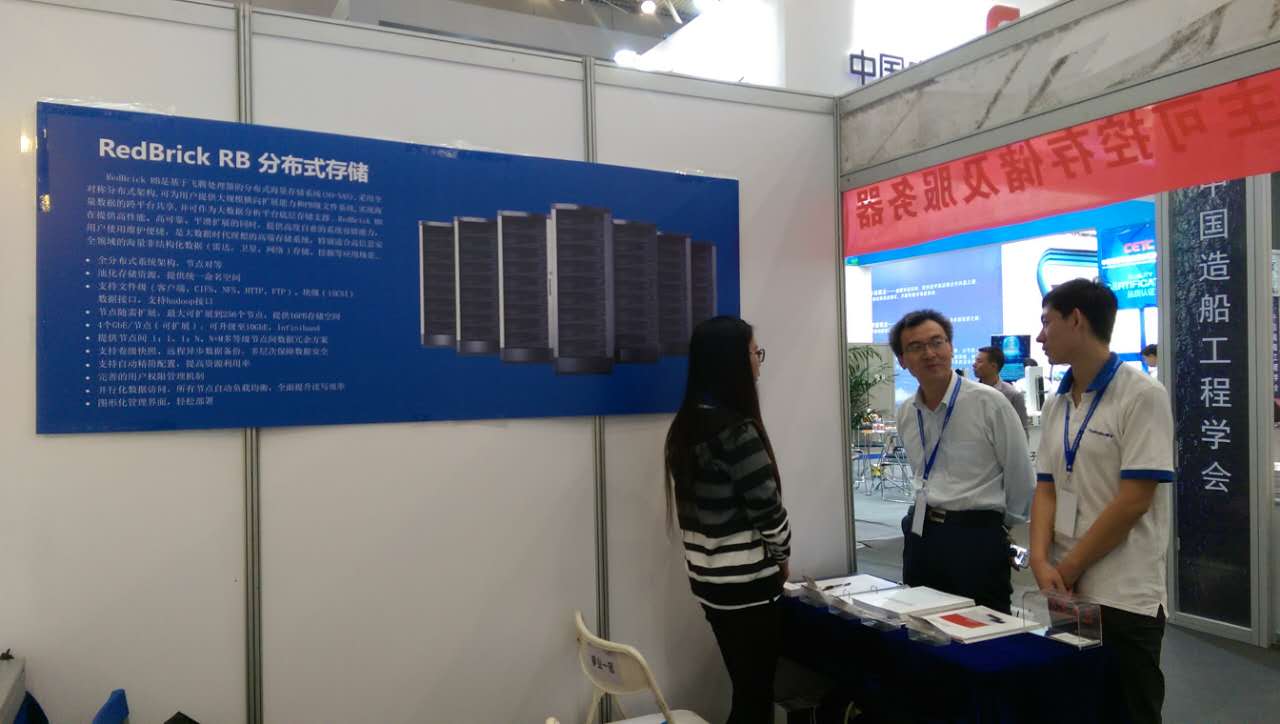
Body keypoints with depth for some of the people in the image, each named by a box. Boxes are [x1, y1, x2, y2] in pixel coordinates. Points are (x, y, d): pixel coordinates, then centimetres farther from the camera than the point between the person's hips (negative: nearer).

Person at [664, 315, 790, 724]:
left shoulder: (686, 424, 6)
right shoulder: (736, 430, -20)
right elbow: (768, 509, -17)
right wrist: (781, 557, 3)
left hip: (710, 579, 8)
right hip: (746, 582, -8)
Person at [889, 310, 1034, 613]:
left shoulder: (989, 402, -12)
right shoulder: (906, 413, 7)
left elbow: (1020, 472, -4)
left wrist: (1004, 522, 6)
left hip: (976, 535, -6)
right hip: (921, 533, 6)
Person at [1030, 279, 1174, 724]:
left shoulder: (1142, 396, -11)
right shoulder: (1056, 406, 10)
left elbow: (1133, 501, -16)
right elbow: (1046, 489, 7)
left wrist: (1068, 568, -12)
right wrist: (1041, 563, -8)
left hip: (1124, 598, -6)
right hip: (1065, 591, 6)